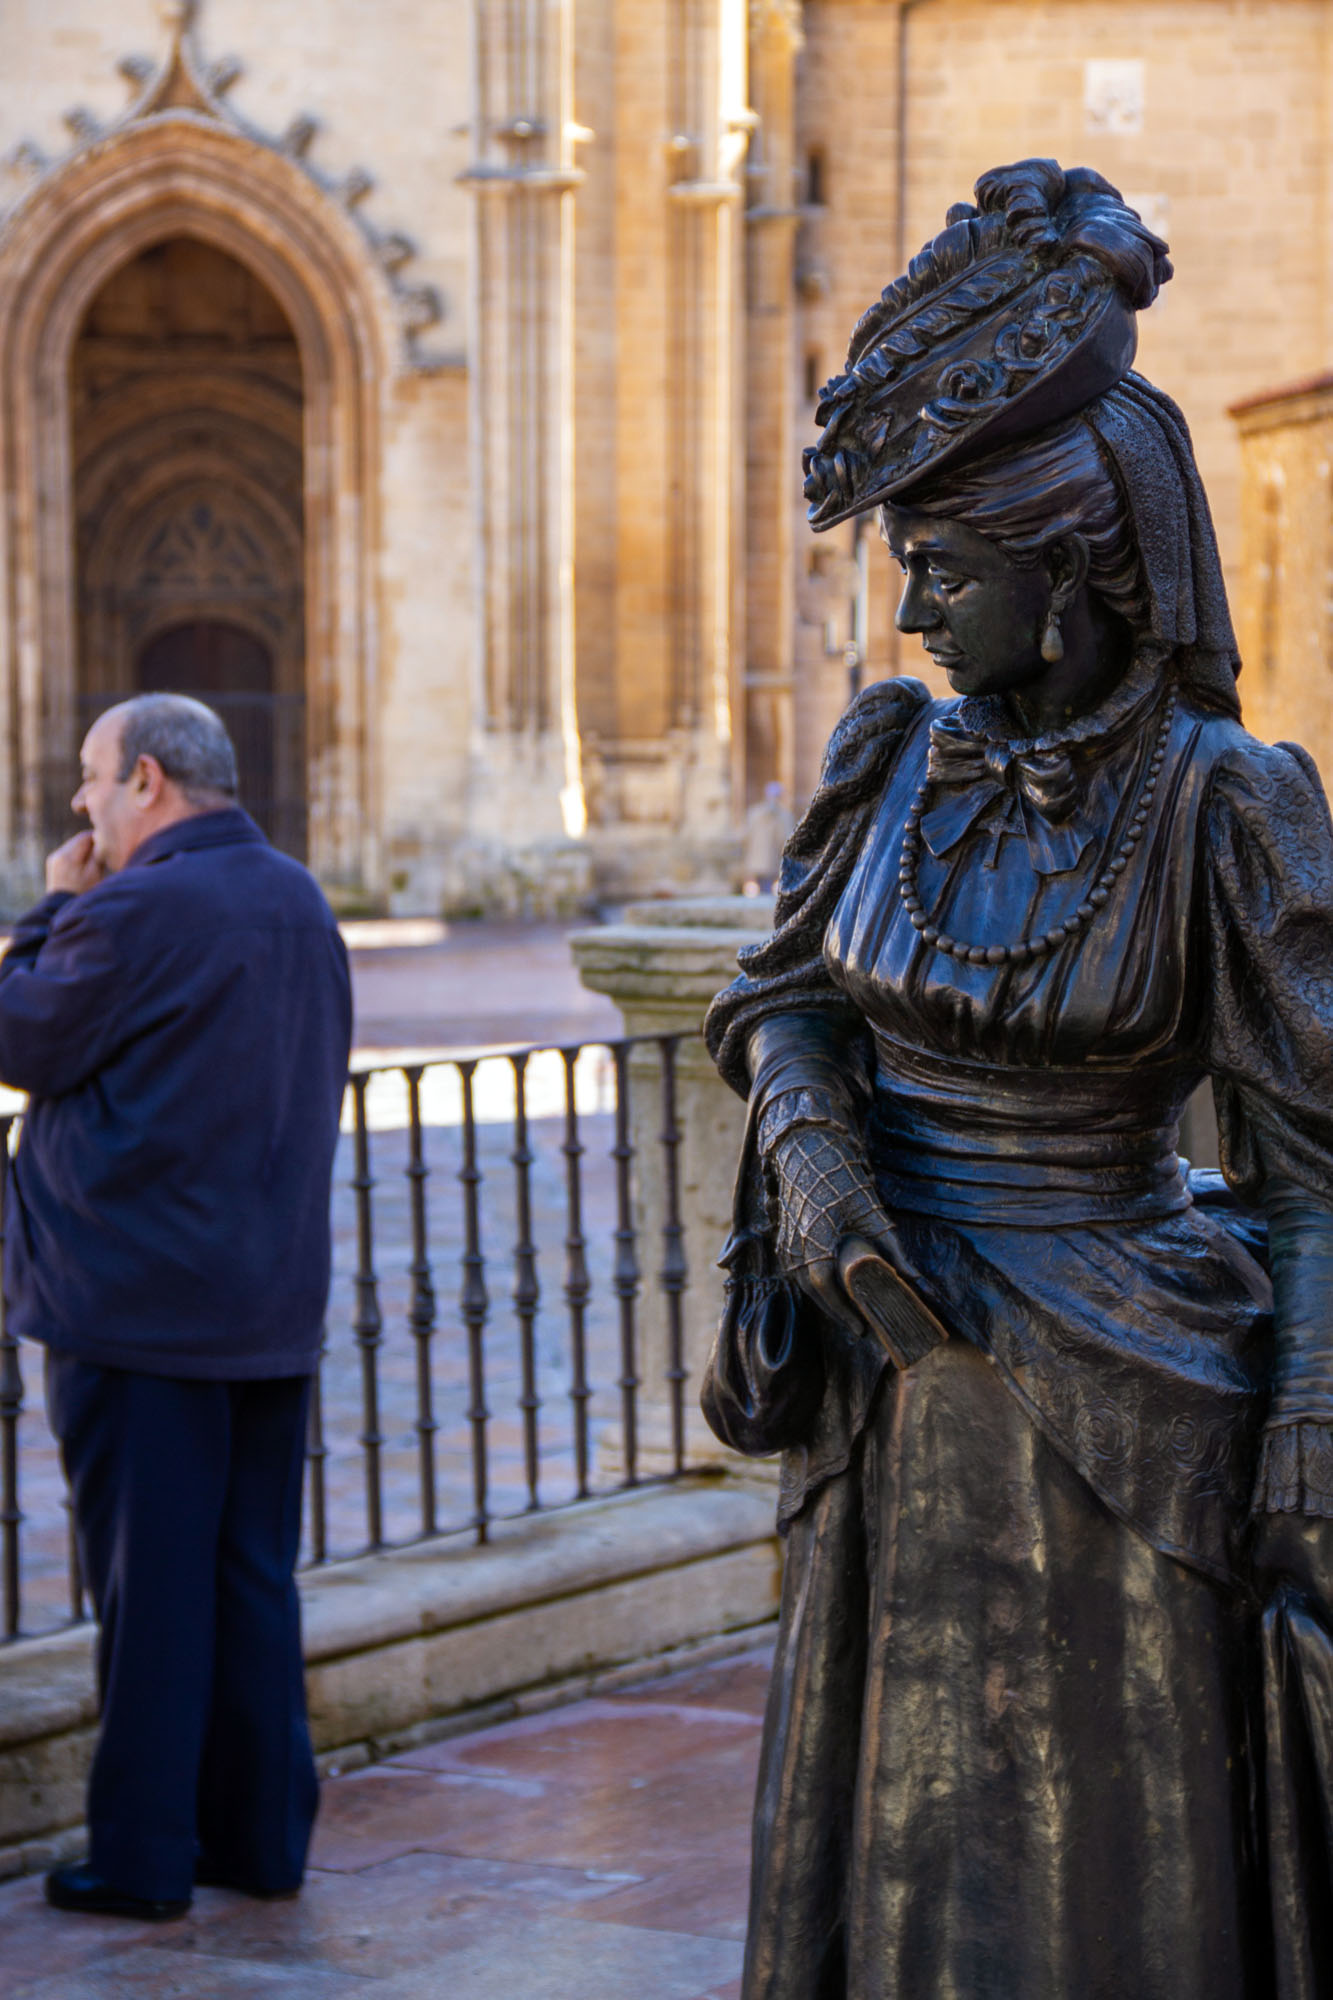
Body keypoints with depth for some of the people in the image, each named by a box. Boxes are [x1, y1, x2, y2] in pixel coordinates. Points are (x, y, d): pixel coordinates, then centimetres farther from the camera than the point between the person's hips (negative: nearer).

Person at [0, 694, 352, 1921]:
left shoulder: (135, 911, -17)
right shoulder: (301, 903, 12)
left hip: (137, 1310, -8)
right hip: (274, 1307, 8)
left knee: (149, 1587, -1)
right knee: (254, 1579, 13)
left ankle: (144, 1857, 4)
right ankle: (263, 1835, 18)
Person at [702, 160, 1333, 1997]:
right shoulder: (894, 761, 2)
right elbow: (786, 1002, 15)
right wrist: (818, 1170, -7)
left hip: (1116, 1412, -5)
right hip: (905, 1391, 5)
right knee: (901, 1849, 13)